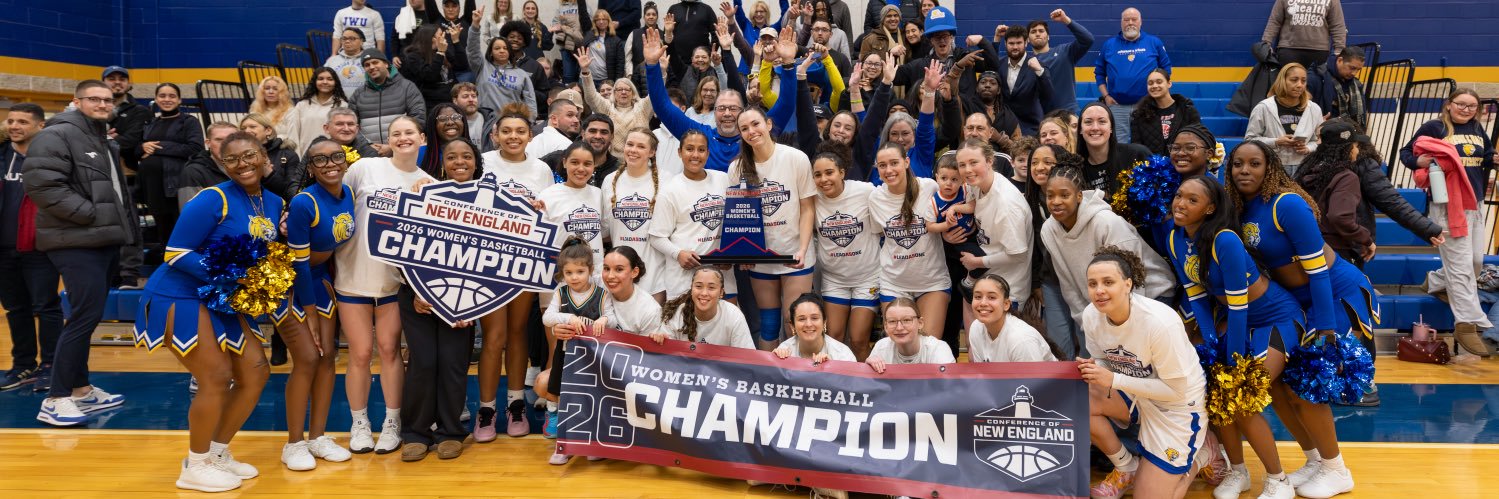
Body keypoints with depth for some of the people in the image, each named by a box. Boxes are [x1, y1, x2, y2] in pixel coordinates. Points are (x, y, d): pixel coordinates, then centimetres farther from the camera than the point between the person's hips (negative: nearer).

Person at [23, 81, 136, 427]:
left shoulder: (102, 141, 20)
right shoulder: (57, 135, -10)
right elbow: (39, 182, -22)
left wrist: (122, 224, 12)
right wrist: (88, 213, -20)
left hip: (104, 240, 10)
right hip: (77, 243, -10)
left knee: (87, 316, 14)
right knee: (85, 316, -13)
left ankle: (80, 389, 22)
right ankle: (56, 399, -6)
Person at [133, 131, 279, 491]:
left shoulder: (275, 203, 3)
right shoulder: (213, 200, -20)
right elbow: (175, 254, -21)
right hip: (179, 297, -8)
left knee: (255, 374, 6)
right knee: (216, 378, -12)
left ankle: (217, 454, 23)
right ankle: (194, 468, 7)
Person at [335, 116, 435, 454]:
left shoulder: (428, 183, 2)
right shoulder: (365, 168, -3)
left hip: (395, 278, 1)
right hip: (353, 275, -1)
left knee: (390, 349, 6)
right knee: (360, 353, 4)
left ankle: (392, 423, 19)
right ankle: (359, 423, 21)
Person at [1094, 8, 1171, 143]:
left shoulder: (1155, 43, 5)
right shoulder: (1108, 44, 7)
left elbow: (1166, 70, 7)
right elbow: (1099, 73, 9)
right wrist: (1105, 96, -1)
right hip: (1117, 106, 1)